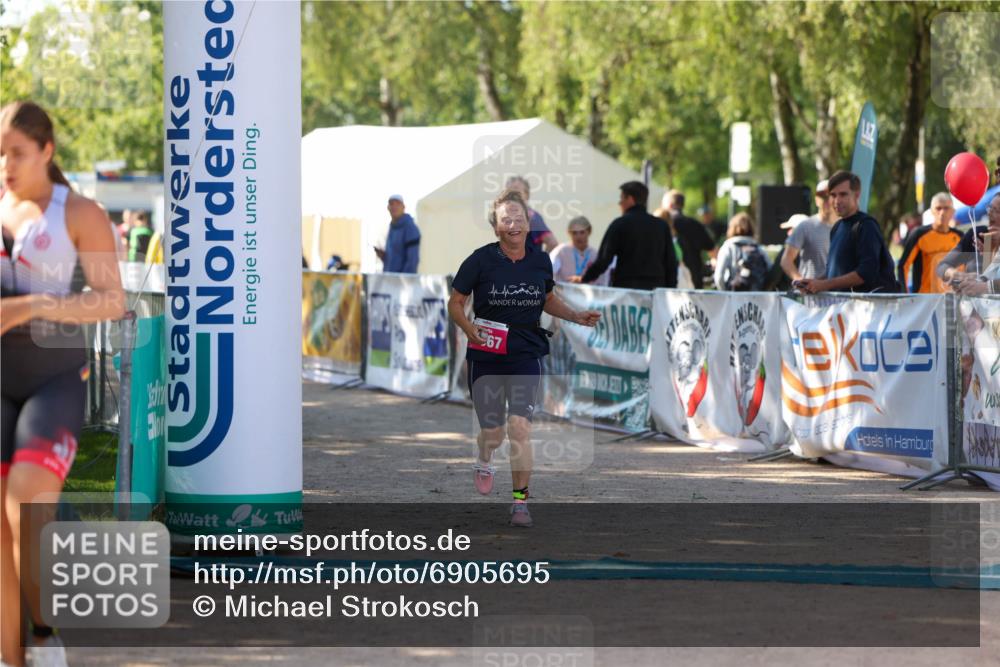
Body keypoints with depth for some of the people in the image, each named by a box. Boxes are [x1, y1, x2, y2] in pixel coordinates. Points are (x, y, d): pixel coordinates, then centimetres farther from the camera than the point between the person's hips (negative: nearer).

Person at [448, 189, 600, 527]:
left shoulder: (540, 261, 2)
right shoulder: (480, 260, -8)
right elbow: (455, 303, 0)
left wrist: (576, 316, 6)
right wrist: (470, 329, -19)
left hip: (526, 356, 1)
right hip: (486, 356, -1)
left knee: (519, 426, -15)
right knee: (493, 431, 5)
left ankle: (520, 499, -5)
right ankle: (484, 462, 42)